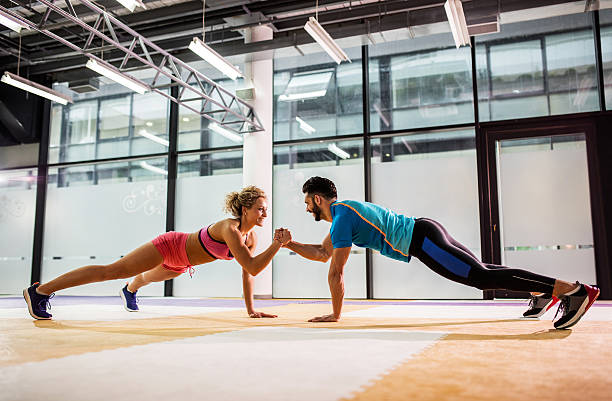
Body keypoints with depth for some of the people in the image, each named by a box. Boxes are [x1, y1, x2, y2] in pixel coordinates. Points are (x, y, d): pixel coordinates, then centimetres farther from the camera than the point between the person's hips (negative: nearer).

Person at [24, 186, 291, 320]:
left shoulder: (251, 237, -10)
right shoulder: (230, 228, -35)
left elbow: (247, 273, -3)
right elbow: (252, 268, -43)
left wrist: (250, 309, -6)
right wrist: (278, 244, -43)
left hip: (180, 262, 8)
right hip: (168, 246, -8)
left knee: (150, 277, 38)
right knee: (111, 271, -9)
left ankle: (130, 290, 74)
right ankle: (39, 291, -1)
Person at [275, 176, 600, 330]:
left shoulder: (341, 218, -7)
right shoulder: (343, 211, 23)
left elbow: (335, 272, -8)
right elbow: (323, 253, 33)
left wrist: (335, 314, -1)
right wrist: (289, 244, 27)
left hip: (421, 239, -10)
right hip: (424, 233, 10)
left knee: (481, 276, -18)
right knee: (478, 270, 21)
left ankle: (573, 290, -23)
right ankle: (543, 292, 30)